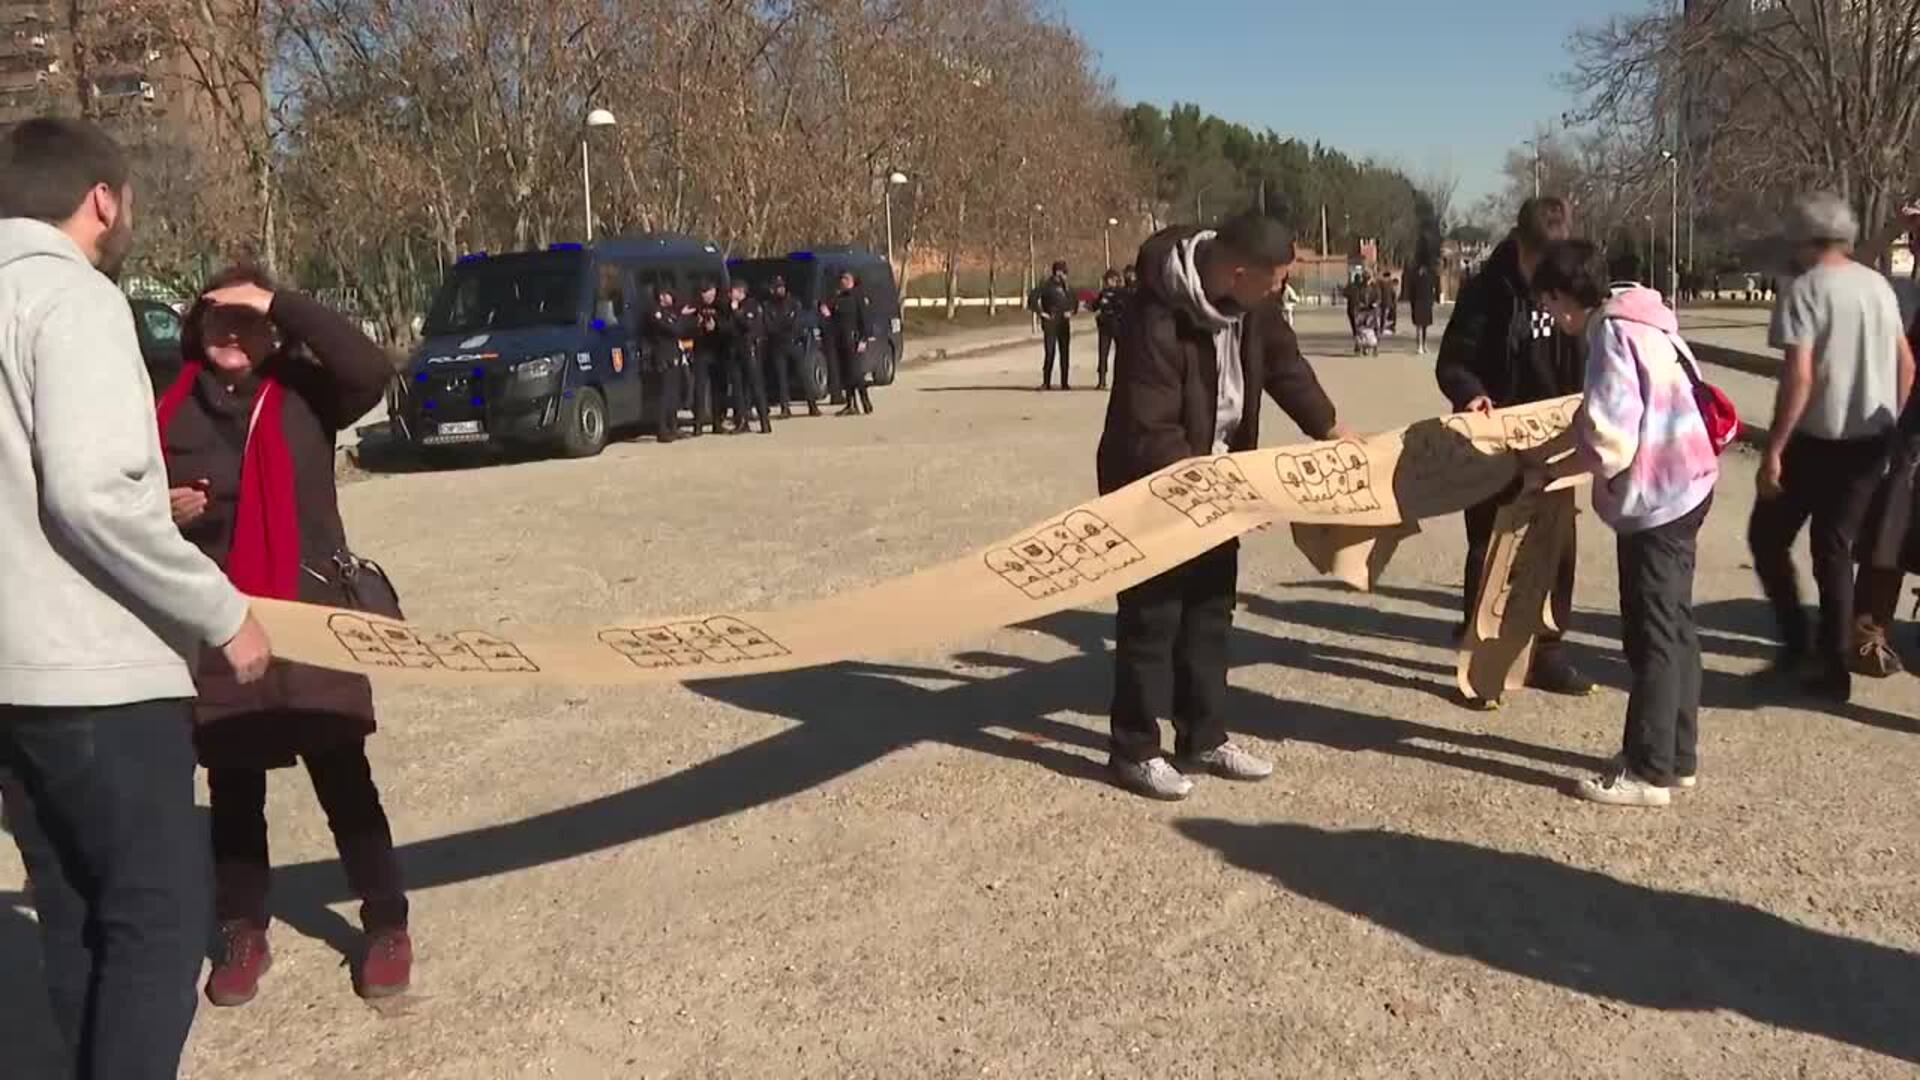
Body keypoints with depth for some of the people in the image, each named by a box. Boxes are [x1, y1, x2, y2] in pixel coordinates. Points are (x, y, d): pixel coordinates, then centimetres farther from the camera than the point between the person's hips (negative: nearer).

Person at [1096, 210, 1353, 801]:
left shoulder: (1250, 302, -8)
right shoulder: (1156, 321, -31)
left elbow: (1284, 362, 9)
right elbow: (1150, 434, -29)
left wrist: (1331, 430, 5)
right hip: (1152, 485, -8)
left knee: (1210, 609, 13)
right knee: (1151, 617, -2)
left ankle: (1205, 738, 25)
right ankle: (1135, 750, 10)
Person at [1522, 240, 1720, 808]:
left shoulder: (1611, 337, -19)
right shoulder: (1633, 322, 10)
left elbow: (1609, 445, -23)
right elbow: (1597, 417, 18)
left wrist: (1547, 473, -9)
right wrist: (1538, 453, 18)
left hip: (1656, 499, -10)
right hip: (1683, 487, 10)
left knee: (1652, 634, -1)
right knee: (1673, 626, 16)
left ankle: (1648, 771, 8)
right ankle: (1678, 757, 26)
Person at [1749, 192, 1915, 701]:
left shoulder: (1804, 290, -12)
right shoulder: (1879, 285, 9)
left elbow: (1799, 377, -20)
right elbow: (1906, 364, 15)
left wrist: (1772, 450, -17)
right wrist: (1892, 427, 26)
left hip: (1817, 440, -6)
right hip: (1870, 440, 6)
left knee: (1768, 537, 10)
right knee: (1835, 549, 13)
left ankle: (1798, 644, 5)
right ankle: (1832, 665, 14)